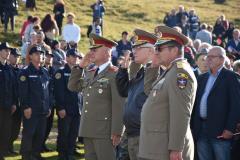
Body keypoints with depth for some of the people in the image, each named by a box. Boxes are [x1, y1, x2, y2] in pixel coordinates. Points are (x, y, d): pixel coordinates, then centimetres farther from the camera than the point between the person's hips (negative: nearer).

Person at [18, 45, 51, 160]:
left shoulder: (45, 72, 14)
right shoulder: (25, 72, -5)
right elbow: (23, 92, -11)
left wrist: (49, 107, 13)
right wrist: (26, 107, -17)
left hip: (43, 110, 6)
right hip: (31, 110, -6)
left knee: (41, 134, 9)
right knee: (28, 133, -3)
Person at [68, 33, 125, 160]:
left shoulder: (115, 74, -9)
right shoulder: (90, 73, 16)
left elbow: (119, 105, -13)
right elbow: (72, 86, 18)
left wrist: (116, 132, -17)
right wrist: (80, 66, 8)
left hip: (104, 131, -7)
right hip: (88, 130, 7)